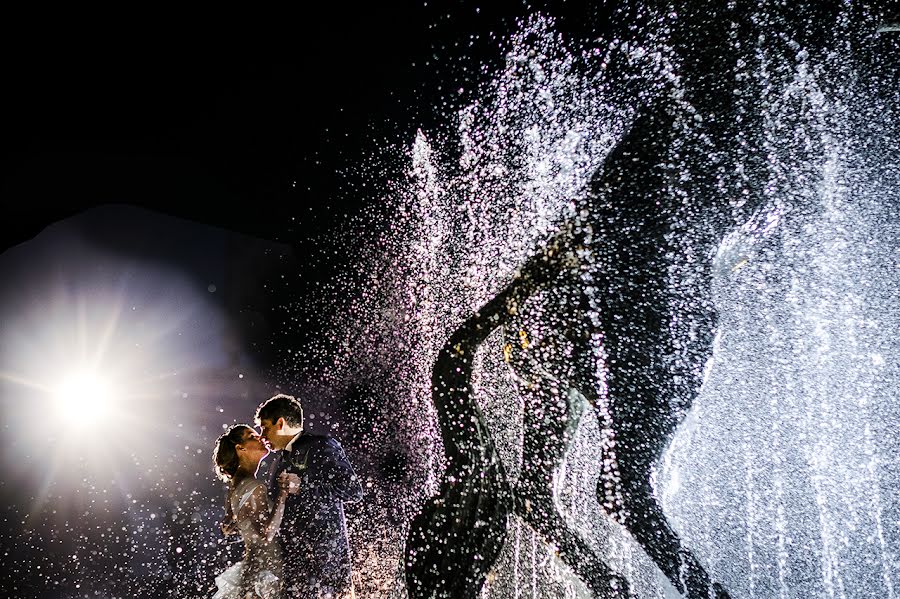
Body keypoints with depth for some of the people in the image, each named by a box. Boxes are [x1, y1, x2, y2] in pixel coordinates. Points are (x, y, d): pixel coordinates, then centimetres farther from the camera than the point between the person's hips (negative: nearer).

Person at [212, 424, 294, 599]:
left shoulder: (237, 485, 11)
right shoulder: (254, 487, -18)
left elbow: (227, 528, 20)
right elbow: (266, 533, -27)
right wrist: (283, 493, -25)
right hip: (264, 573, -10)